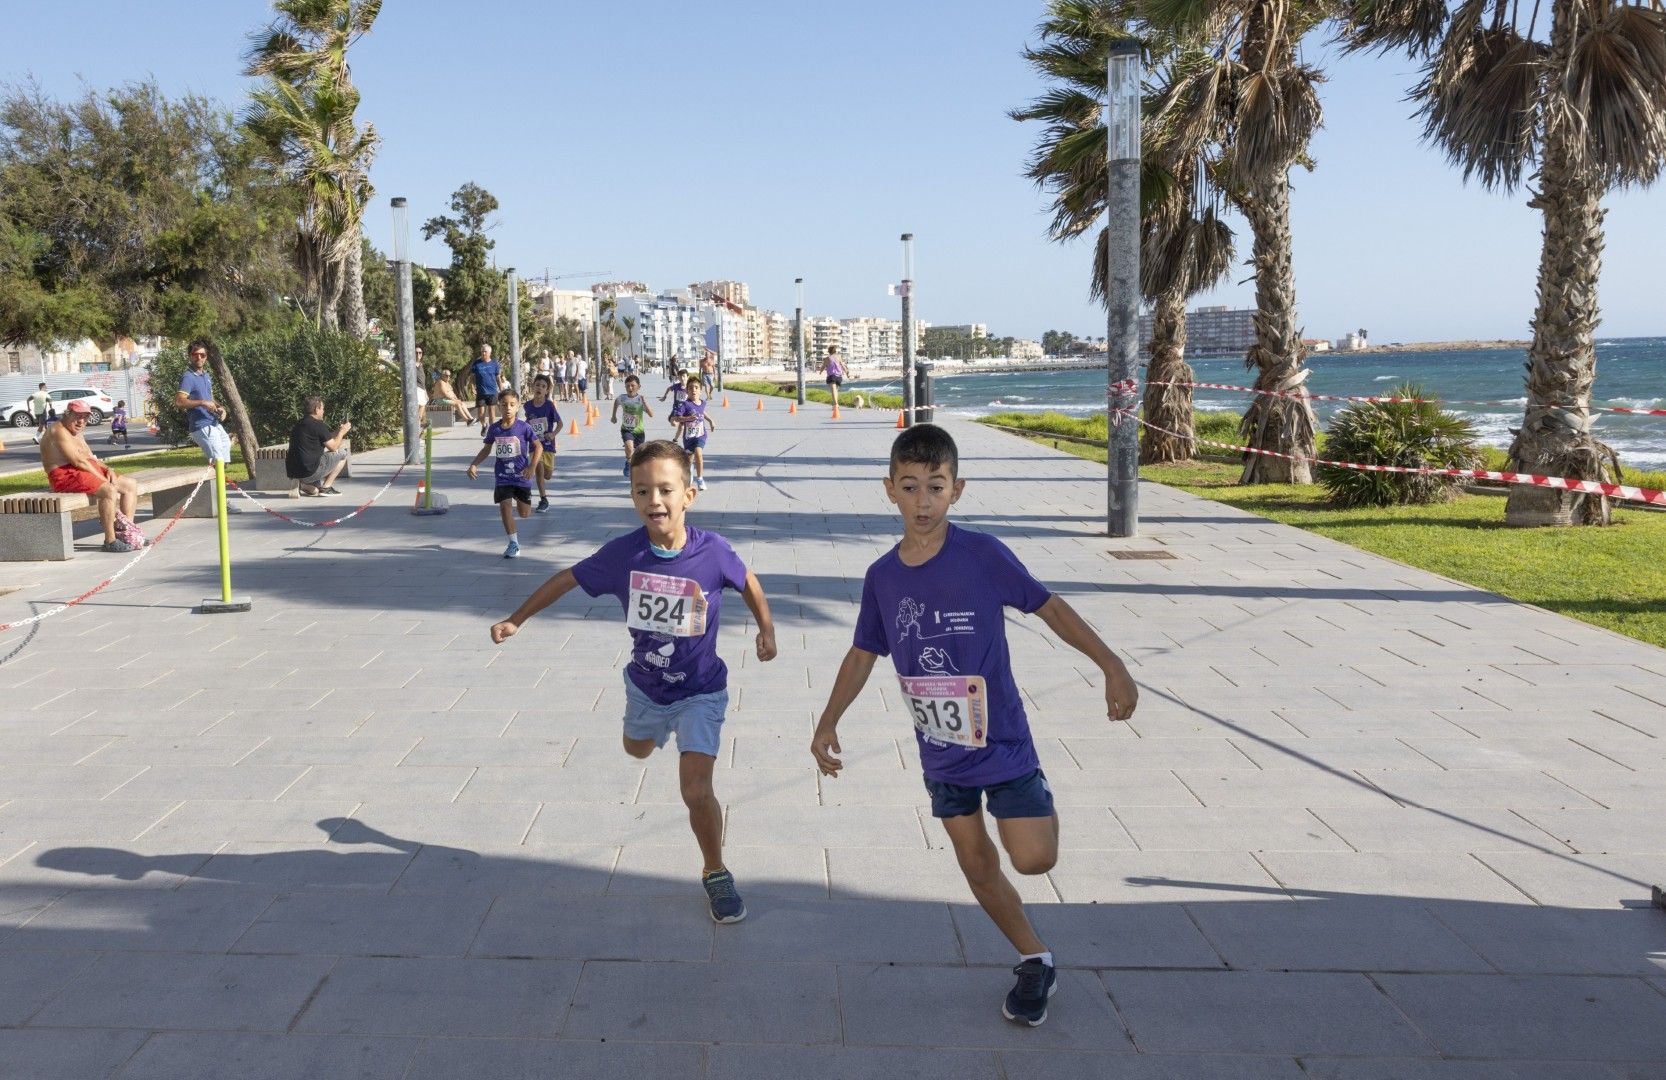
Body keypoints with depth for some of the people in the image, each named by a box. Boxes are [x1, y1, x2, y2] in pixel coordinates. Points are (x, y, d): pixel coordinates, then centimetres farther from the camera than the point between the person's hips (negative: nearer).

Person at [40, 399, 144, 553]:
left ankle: (126, 532, 0)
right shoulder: (59, 431, -11)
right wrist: (103, 479, -18)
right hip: (67, 475, -11)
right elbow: (78, 461, -19)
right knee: (109, 490, -32)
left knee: (131, 484, 5)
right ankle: (110, 541, -28)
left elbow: (91, 458, 22)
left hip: (88, 470, 11)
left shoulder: (78, 434, 22)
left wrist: (108, 470, 1)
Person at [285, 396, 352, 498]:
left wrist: (338, 431, 27)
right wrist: (342, 431, 13)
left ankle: (308, 486, 14)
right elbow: (333, 447, -1)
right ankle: (326, 487, 7)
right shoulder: (318, 425, -10)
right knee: (342, 453, 5)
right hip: (309, 472, -8)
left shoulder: (299, 424, 16)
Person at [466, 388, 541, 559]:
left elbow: (538, 446, -4)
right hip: (502, 477, 2)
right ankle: (514, 543, 2)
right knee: (505, 507, -8)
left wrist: (532, 466, -15)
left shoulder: (524, 427, -10)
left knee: (524, 513, 6)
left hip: (522, 476, -2)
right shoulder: (494, 429, -1)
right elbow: (486, 449, 13)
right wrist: (474, 464, 2)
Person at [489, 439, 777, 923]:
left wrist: (766, 628, -2)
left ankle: (716, 873, 12)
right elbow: (567, 578, -4)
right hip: (645, 686, 4)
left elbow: (747, 580, -2)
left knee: (696, 790, -14)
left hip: (700, 692, -3)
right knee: (637, 750, 32)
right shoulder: (622, 553, -20)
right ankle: (662, 727, 70)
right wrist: (516, 620, 1)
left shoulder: (712, 551, -25)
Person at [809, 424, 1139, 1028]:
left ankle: (1042, 810, 23)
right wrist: (828, 725, 6)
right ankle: (1035, 962, 31)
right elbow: (863, 653, 8)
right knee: (976, 865, 10)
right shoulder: (882, 577, -5)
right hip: (941, 753, 4)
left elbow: (1049, 606, -6)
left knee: (1033, 860, -11)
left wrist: (1112, 667, -9)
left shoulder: (983, 555, -16)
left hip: (1002, 743, -4)